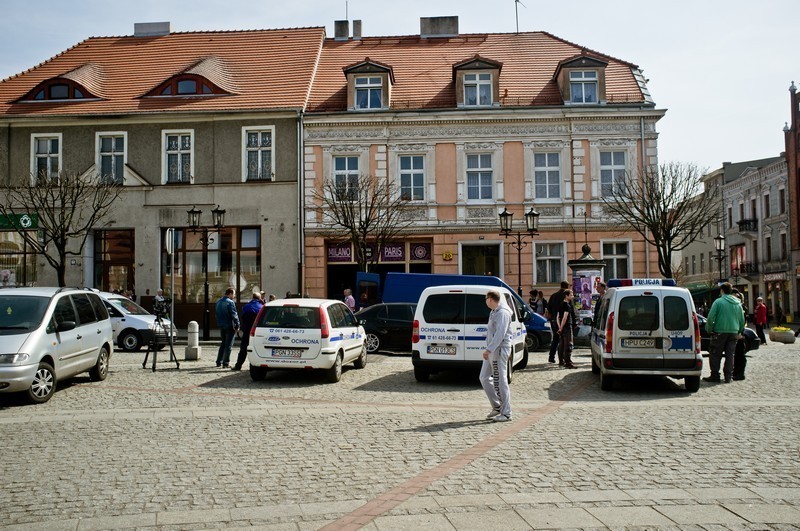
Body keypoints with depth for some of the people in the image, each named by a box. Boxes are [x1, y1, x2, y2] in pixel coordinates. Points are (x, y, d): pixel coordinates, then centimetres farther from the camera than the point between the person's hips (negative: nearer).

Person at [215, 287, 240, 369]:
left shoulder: (218, 302, 12)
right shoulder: (230, 302, -16)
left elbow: (217, 314, 17)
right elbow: (234, 315, -17)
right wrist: (237, 325, -11)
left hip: (221, 326, 8)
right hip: (229, 326, -8)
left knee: (222, 344, 18)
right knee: (228, 345, -2)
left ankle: (219, 362, 19)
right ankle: (226, 363, -3)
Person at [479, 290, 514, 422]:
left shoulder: (502, 313, -15)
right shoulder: (494, 312, 17)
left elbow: (500, 334, -25)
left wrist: (489, 350, -30)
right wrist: (489, 350, 15)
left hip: (499, 350, -10)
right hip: (492, 351, 10)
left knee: (500, 381, -7)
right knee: (484, 378, 12)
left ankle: (506, 413, -1)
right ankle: (497, 407, 20)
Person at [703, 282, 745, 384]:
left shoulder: (718, 302, -7)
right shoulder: (738, 304, 9)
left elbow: (711, 317, -11)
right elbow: (742, 320, 15)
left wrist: (709, 329, 1)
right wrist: (739, 332, 24)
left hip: (720, 332, -5)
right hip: (734, 332, 5)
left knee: (715, 354, 4)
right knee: (730, 355, 9)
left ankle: (715, 375, 4)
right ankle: (728, 376, 9)